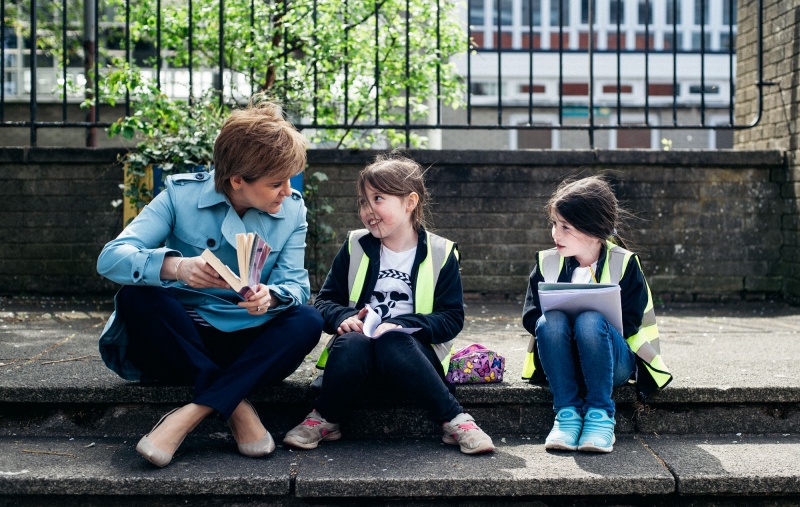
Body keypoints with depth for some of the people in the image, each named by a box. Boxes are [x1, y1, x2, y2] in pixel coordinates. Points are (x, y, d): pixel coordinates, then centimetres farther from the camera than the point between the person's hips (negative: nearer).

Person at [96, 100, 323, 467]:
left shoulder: (292, 210, -2)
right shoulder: (181, 195, -11)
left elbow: (296, 285, -8)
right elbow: (110, 258, -21)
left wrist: (270, 298, -35)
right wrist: (174, 266, -42)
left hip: (249, 343, 2)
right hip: (183, 335, -2)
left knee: (307, 321, -27)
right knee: (135, 298, -31)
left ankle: (190, 415, -32)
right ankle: (237, 407, -26)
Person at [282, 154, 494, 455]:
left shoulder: (440, 253, 3)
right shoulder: (356, 247, 10)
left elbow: (452, 319, -2)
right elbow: (324, 301, 10)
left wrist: (399, 325, -17)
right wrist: (344, 317, -14)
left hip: (413, 349, -2)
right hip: (360, 345, 2)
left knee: (392, 345, -37)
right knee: (352, 342, -34)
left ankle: (455, 421, -25)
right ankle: (325, 420, -14)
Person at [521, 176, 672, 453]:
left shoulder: (624, 263, -3)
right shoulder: (547, 262, 5)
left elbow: (629, 324, -9)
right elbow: (530, 316, 1)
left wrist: (593, 324, -20)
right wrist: (554, 324, -19)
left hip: (613, 361, -2)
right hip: (563, 364, 2)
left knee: (590, 322, -34)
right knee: (550, 321, -30)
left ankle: (601, 414, -24)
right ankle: (567, 412, -25)